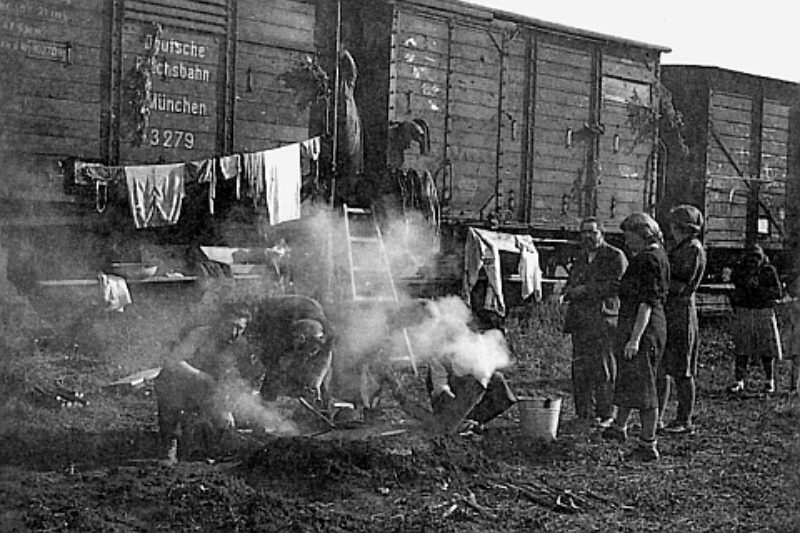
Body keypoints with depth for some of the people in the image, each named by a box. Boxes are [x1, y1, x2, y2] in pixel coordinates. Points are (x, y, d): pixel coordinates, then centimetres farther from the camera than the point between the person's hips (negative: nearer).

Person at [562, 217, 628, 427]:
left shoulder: (615, 256, -1)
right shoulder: (580, 257, 21)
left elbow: (617, 285, -13)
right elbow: (571, 283, 31)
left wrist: (586, 290, -13)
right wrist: (569, 291, 7)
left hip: (604, 319, -6)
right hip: (580, 320, 7)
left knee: (603, 369, -5)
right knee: (580, 369, 5)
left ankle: (606, 415, 1)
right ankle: (584, 414, 11)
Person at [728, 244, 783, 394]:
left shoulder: (769, 270, -6)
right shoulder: (739, 269, 0)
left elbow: (778, 293, -11)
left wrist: (759, 287, -21)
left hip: (764, 313, -1)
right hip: (743, 313, 1)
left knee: (767, 349, 3)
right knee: (741, 349, -1)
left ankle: (769, 381, 17)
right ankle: (739, 381, 4)